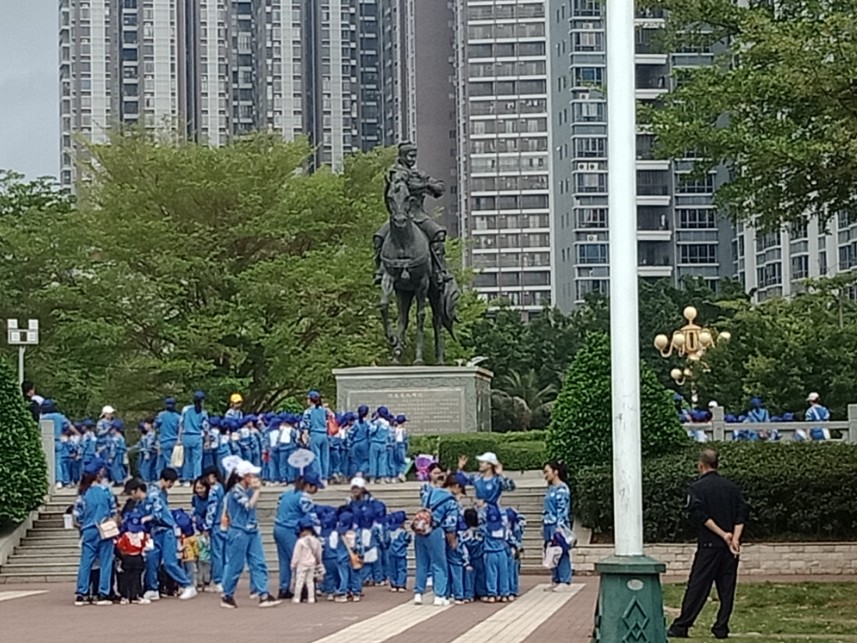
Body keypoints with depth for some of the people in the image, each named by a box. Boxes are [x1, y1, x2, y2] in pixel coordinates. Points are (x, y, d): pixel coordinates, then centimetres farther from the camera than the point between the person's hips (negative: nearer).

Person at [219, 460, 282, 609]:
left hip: (253, 531, 8)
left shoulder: (248, 490, 11)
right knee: (235, 566, 1)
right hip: (239, 533, -8)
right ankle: (227, 596, 15)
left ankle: (263, 596, -2)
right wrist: (257, 490, -14)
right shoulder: (235, 491, -13)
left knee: (258, 564, 1)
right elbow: (249, 505, -22)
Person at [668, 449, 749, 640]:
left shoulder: (697, 488, -3)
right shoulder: (732, 487, 10)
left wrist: (722, 534, -12)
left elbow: (699, 515, -14)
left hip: (709, 545, -4)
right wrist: (735, 538, -7)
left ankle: (681, 626, -1)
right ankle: (721, 628, 7)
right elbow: (741, 514, 2)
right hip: (730, 547, 4)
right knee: (726, 586, 8)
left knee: (697, 586, -2)